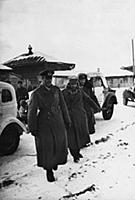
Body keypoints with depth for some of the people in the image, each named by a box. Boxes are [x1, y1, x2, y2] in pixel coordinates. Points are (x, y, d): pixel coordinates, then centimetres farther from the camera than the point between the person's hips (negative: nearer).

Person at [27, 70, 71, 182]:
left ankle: (55, 161, 39)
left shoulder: (56, 90, 6)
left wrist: (67, 121, 14)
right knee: (47, 148, 1)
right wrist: (33, 128, -5)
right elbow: (32, 112, -4)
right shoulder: (36, 93, -6)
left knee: (60, 145, 10)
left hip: (58, 123, 4)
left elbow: (63, 106, 12)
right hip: (44, 124, -4)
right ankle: (49, 170, 19)